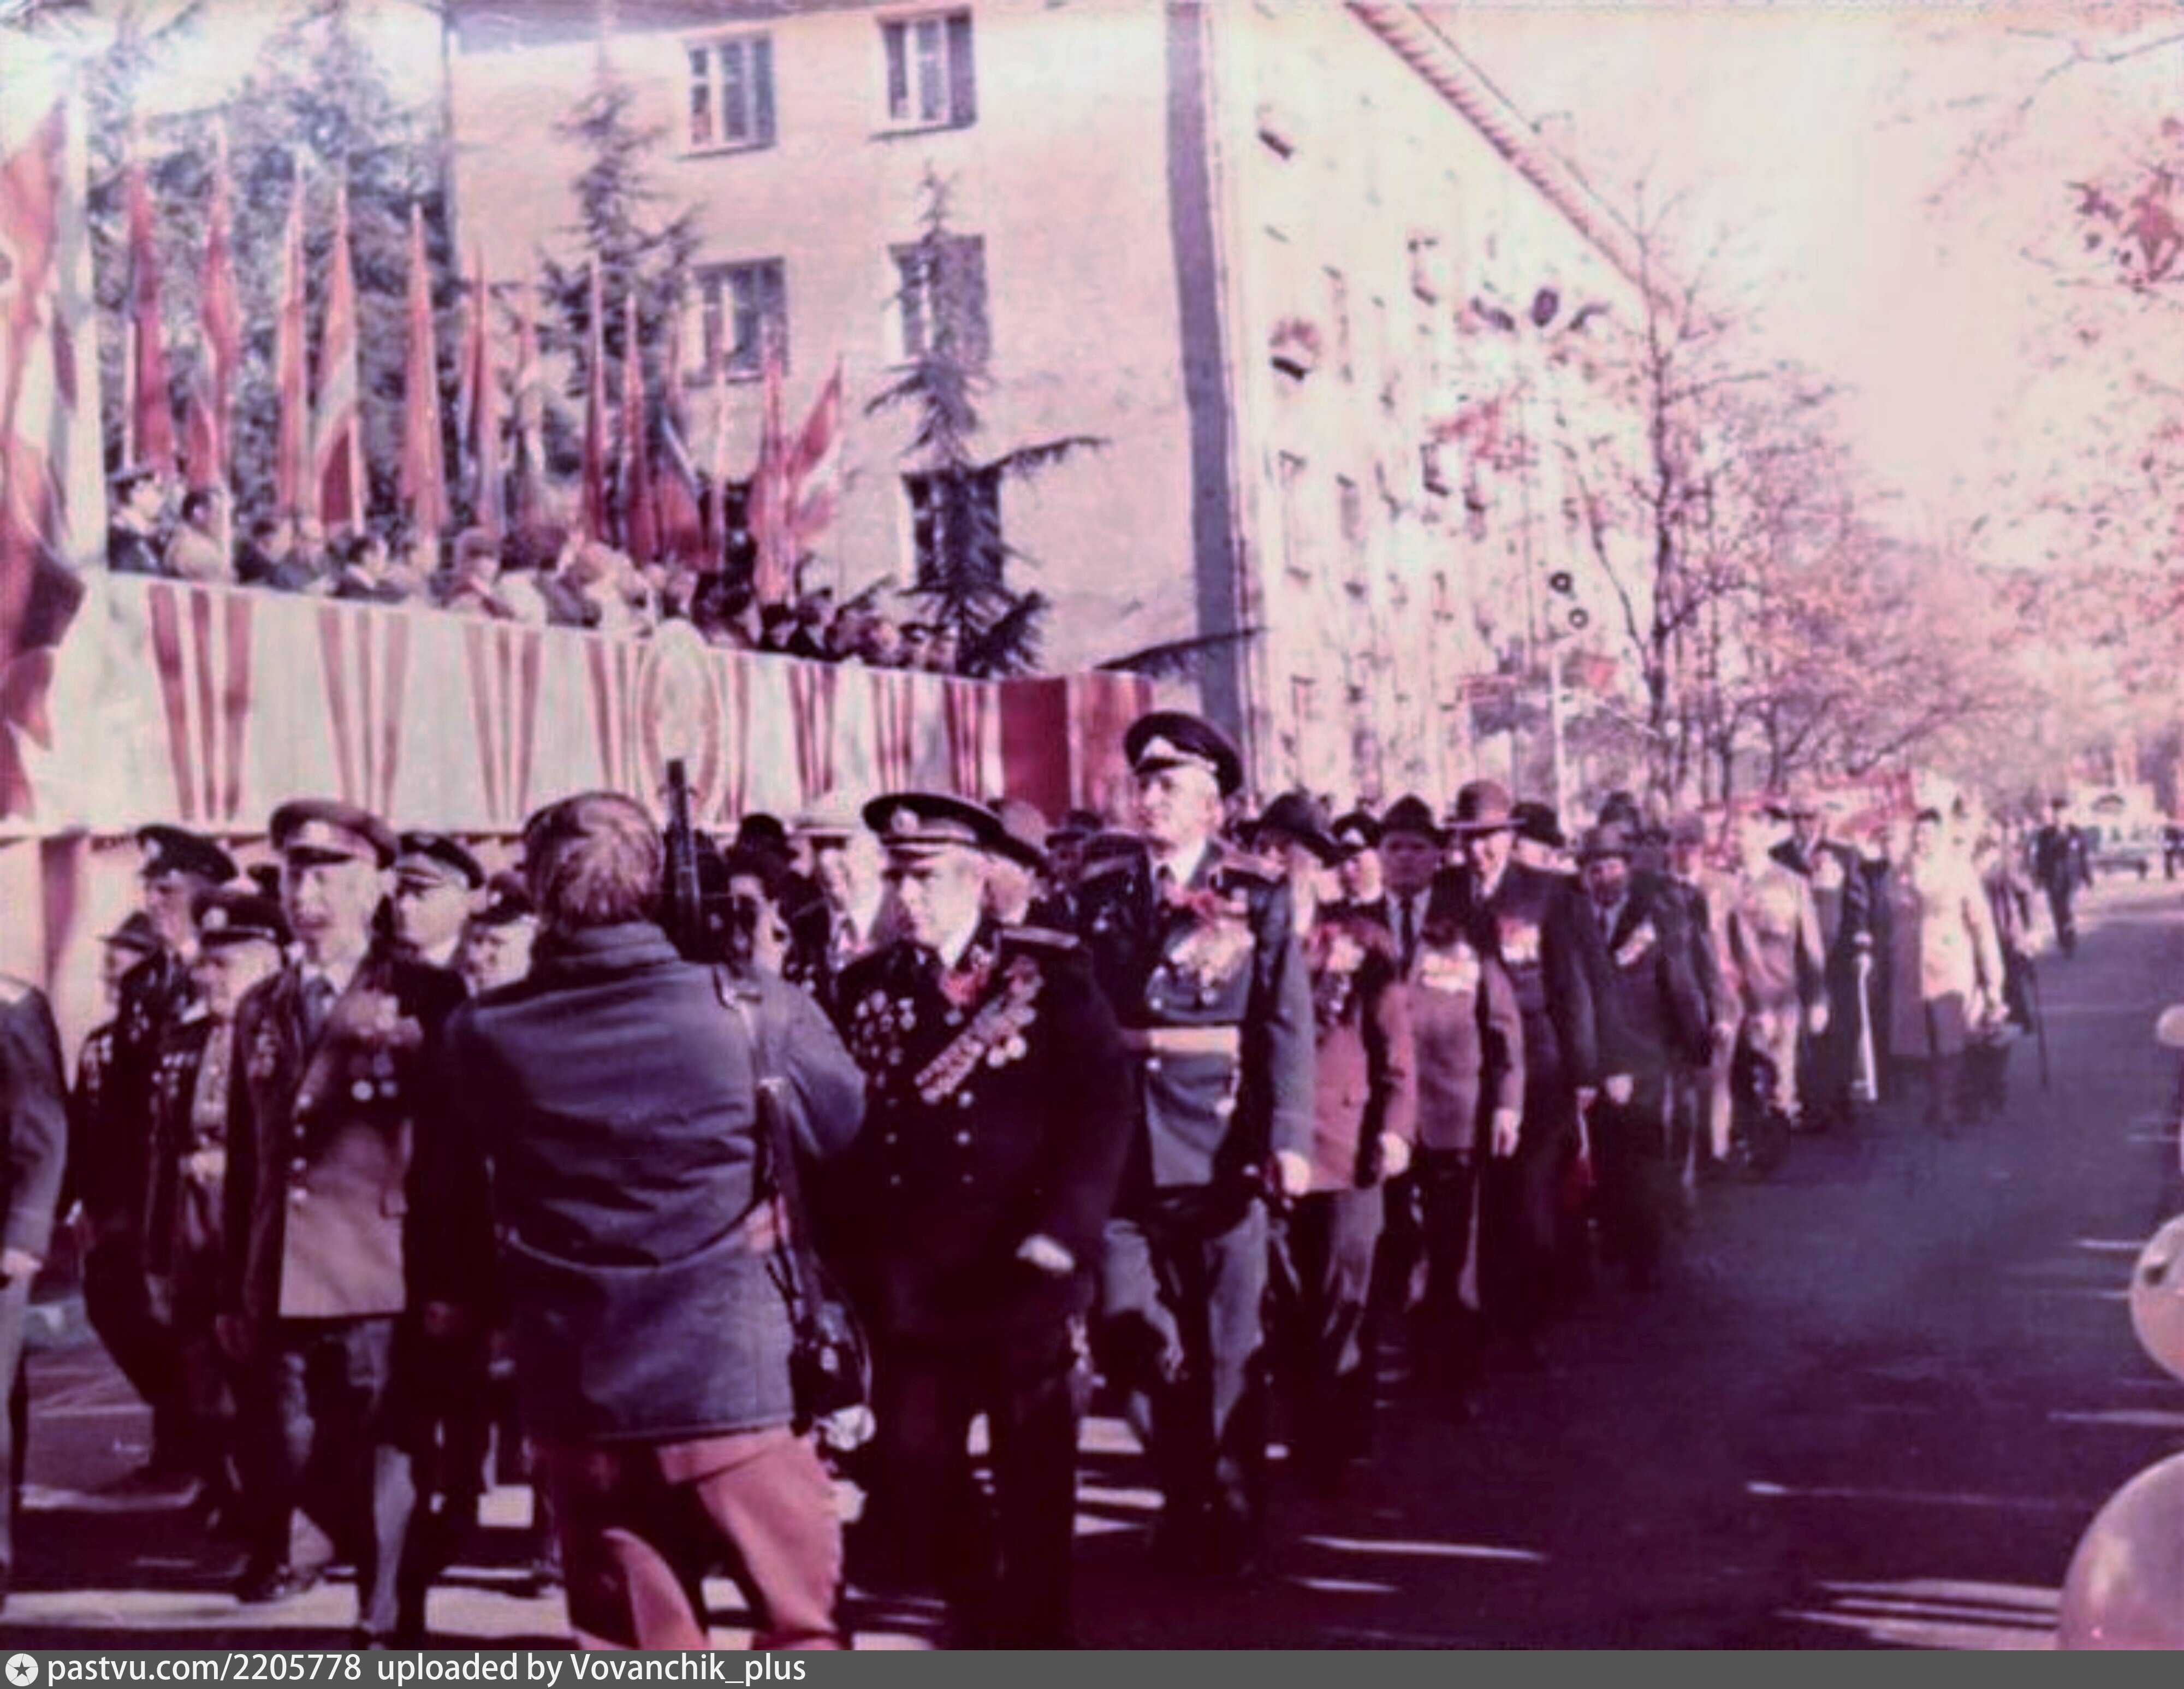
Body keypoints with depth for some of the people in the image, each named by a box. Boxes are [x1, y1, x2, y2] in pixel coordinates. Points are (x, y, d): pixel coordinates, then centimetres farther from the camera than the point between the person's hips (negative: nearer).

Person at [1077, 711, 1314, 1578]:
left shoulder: (1257, 896, 0)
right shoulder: (1101, 891, 8)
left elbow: (1287, 1025, -6)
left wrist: (1288, 1139, -16)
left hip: (1220, 1148, -2)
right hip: (1121, 1148, 3)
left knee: (1228, 1346, 6)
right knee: (1127, 1332, 1)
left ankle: (1235, 1523, 21)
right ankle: (1185, 1488, 24)